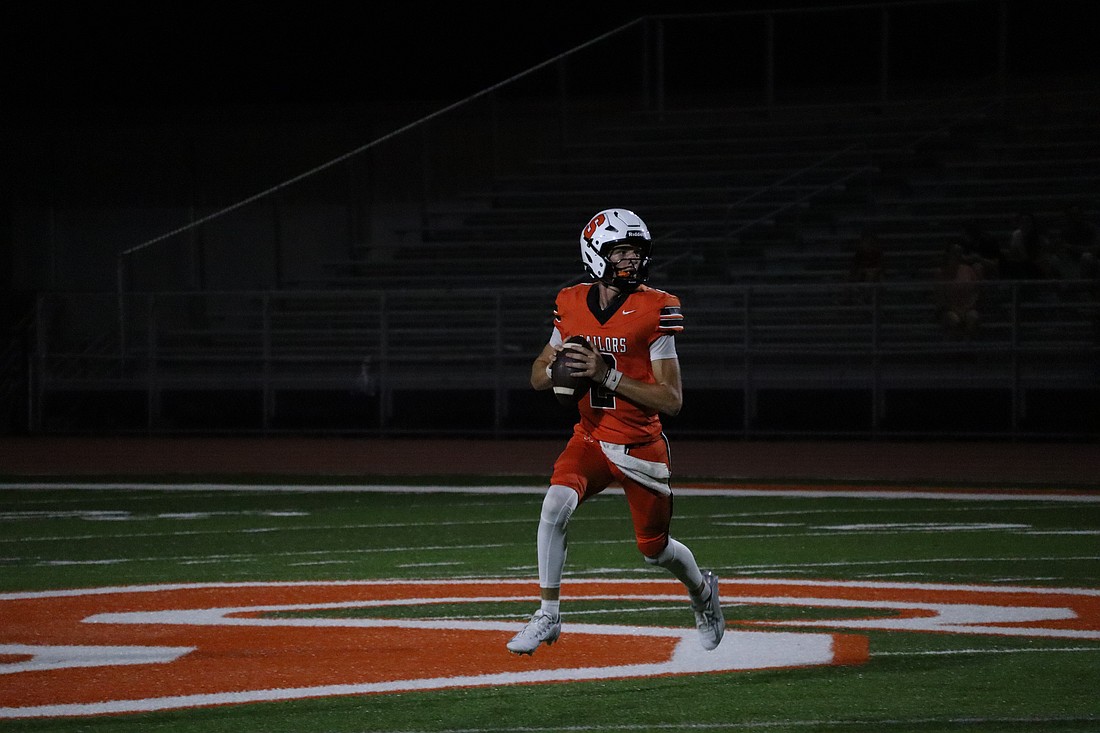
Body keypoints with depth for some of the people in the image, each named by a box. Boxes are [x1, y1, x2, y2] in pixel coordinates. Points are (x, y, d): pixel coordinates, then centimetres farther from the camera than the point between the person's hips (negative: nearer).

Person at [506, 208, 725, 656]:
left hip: (641, 447, -2)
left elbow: (671, 400, -17)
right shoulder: (572, 305, -2)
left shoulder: (655, 310, -15)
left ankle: (702, 590, 45)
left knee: (655, 549, 11)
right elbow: (538, 375, 10)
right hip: (591, 439, 2)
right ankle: (547, 616, -14)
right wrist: (559, 369, -14)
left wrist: (607, 374, -25)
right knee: (555, 505, -25)